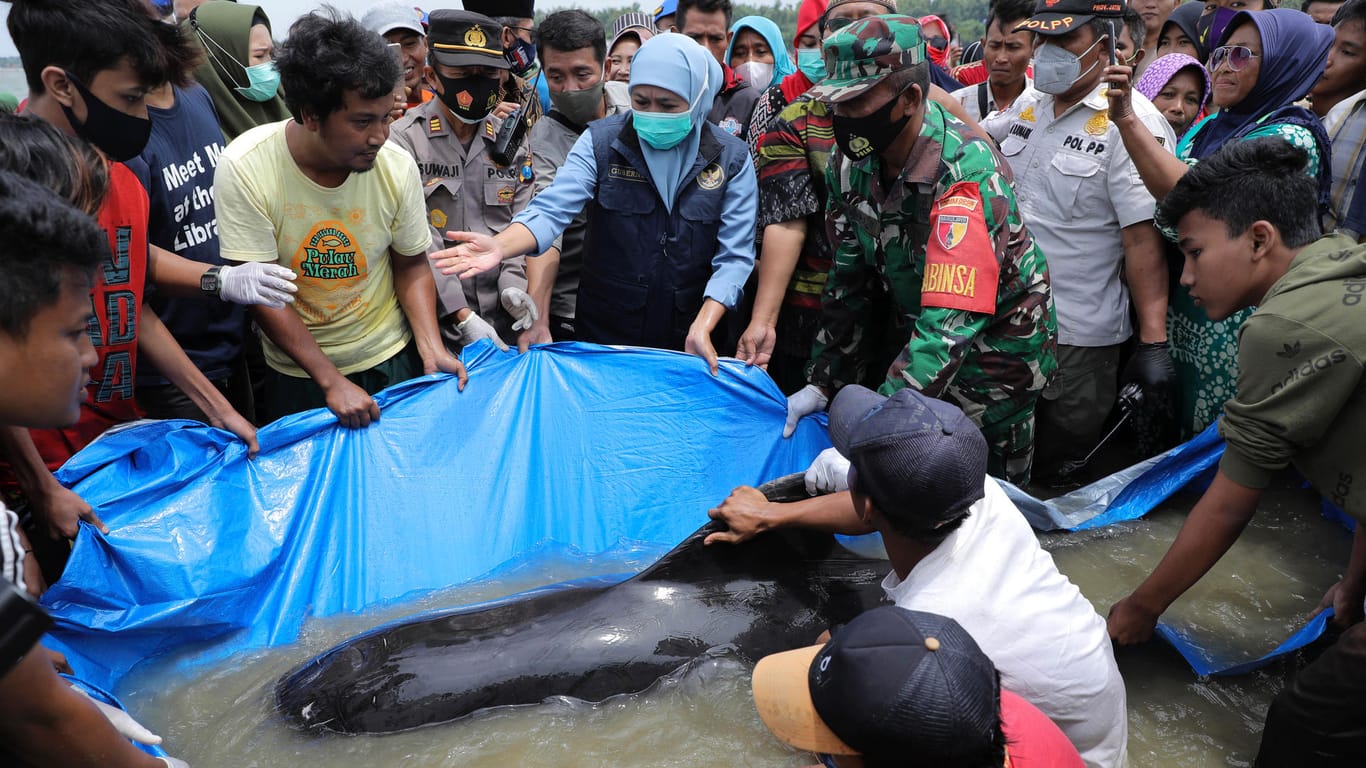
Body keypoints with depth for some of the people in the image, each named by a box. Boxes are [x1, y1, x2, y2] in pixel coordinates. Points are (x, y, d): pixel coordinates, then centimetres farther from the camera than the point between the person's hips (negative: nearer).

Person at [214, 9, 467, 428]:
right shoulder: (245, 169, -22)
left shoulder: (397, 166, -16)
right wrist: (332, 382, -21)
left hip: (391, 360, 2)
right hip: (296, 372, -1)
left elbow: (411, 266, -2)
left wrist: (432, 348, -16)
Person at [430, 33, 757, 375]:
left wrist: (702, 328, -21)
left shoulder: (731, 158, -6)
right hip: (603, 333, 0)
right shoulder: (600, 141, -7)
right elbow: (552, 209, -19)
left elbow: (734, 254, -8)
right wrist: (500, 246, -39)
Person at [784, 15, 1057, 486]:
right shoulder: (851, 160, -10)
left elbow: (950, 321, -39)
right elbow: (849, 280, -1)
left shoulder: (967, 175, -31)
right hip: (919, 342, 6)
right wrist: (821, 384, -6)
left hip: (994, 343, -6)